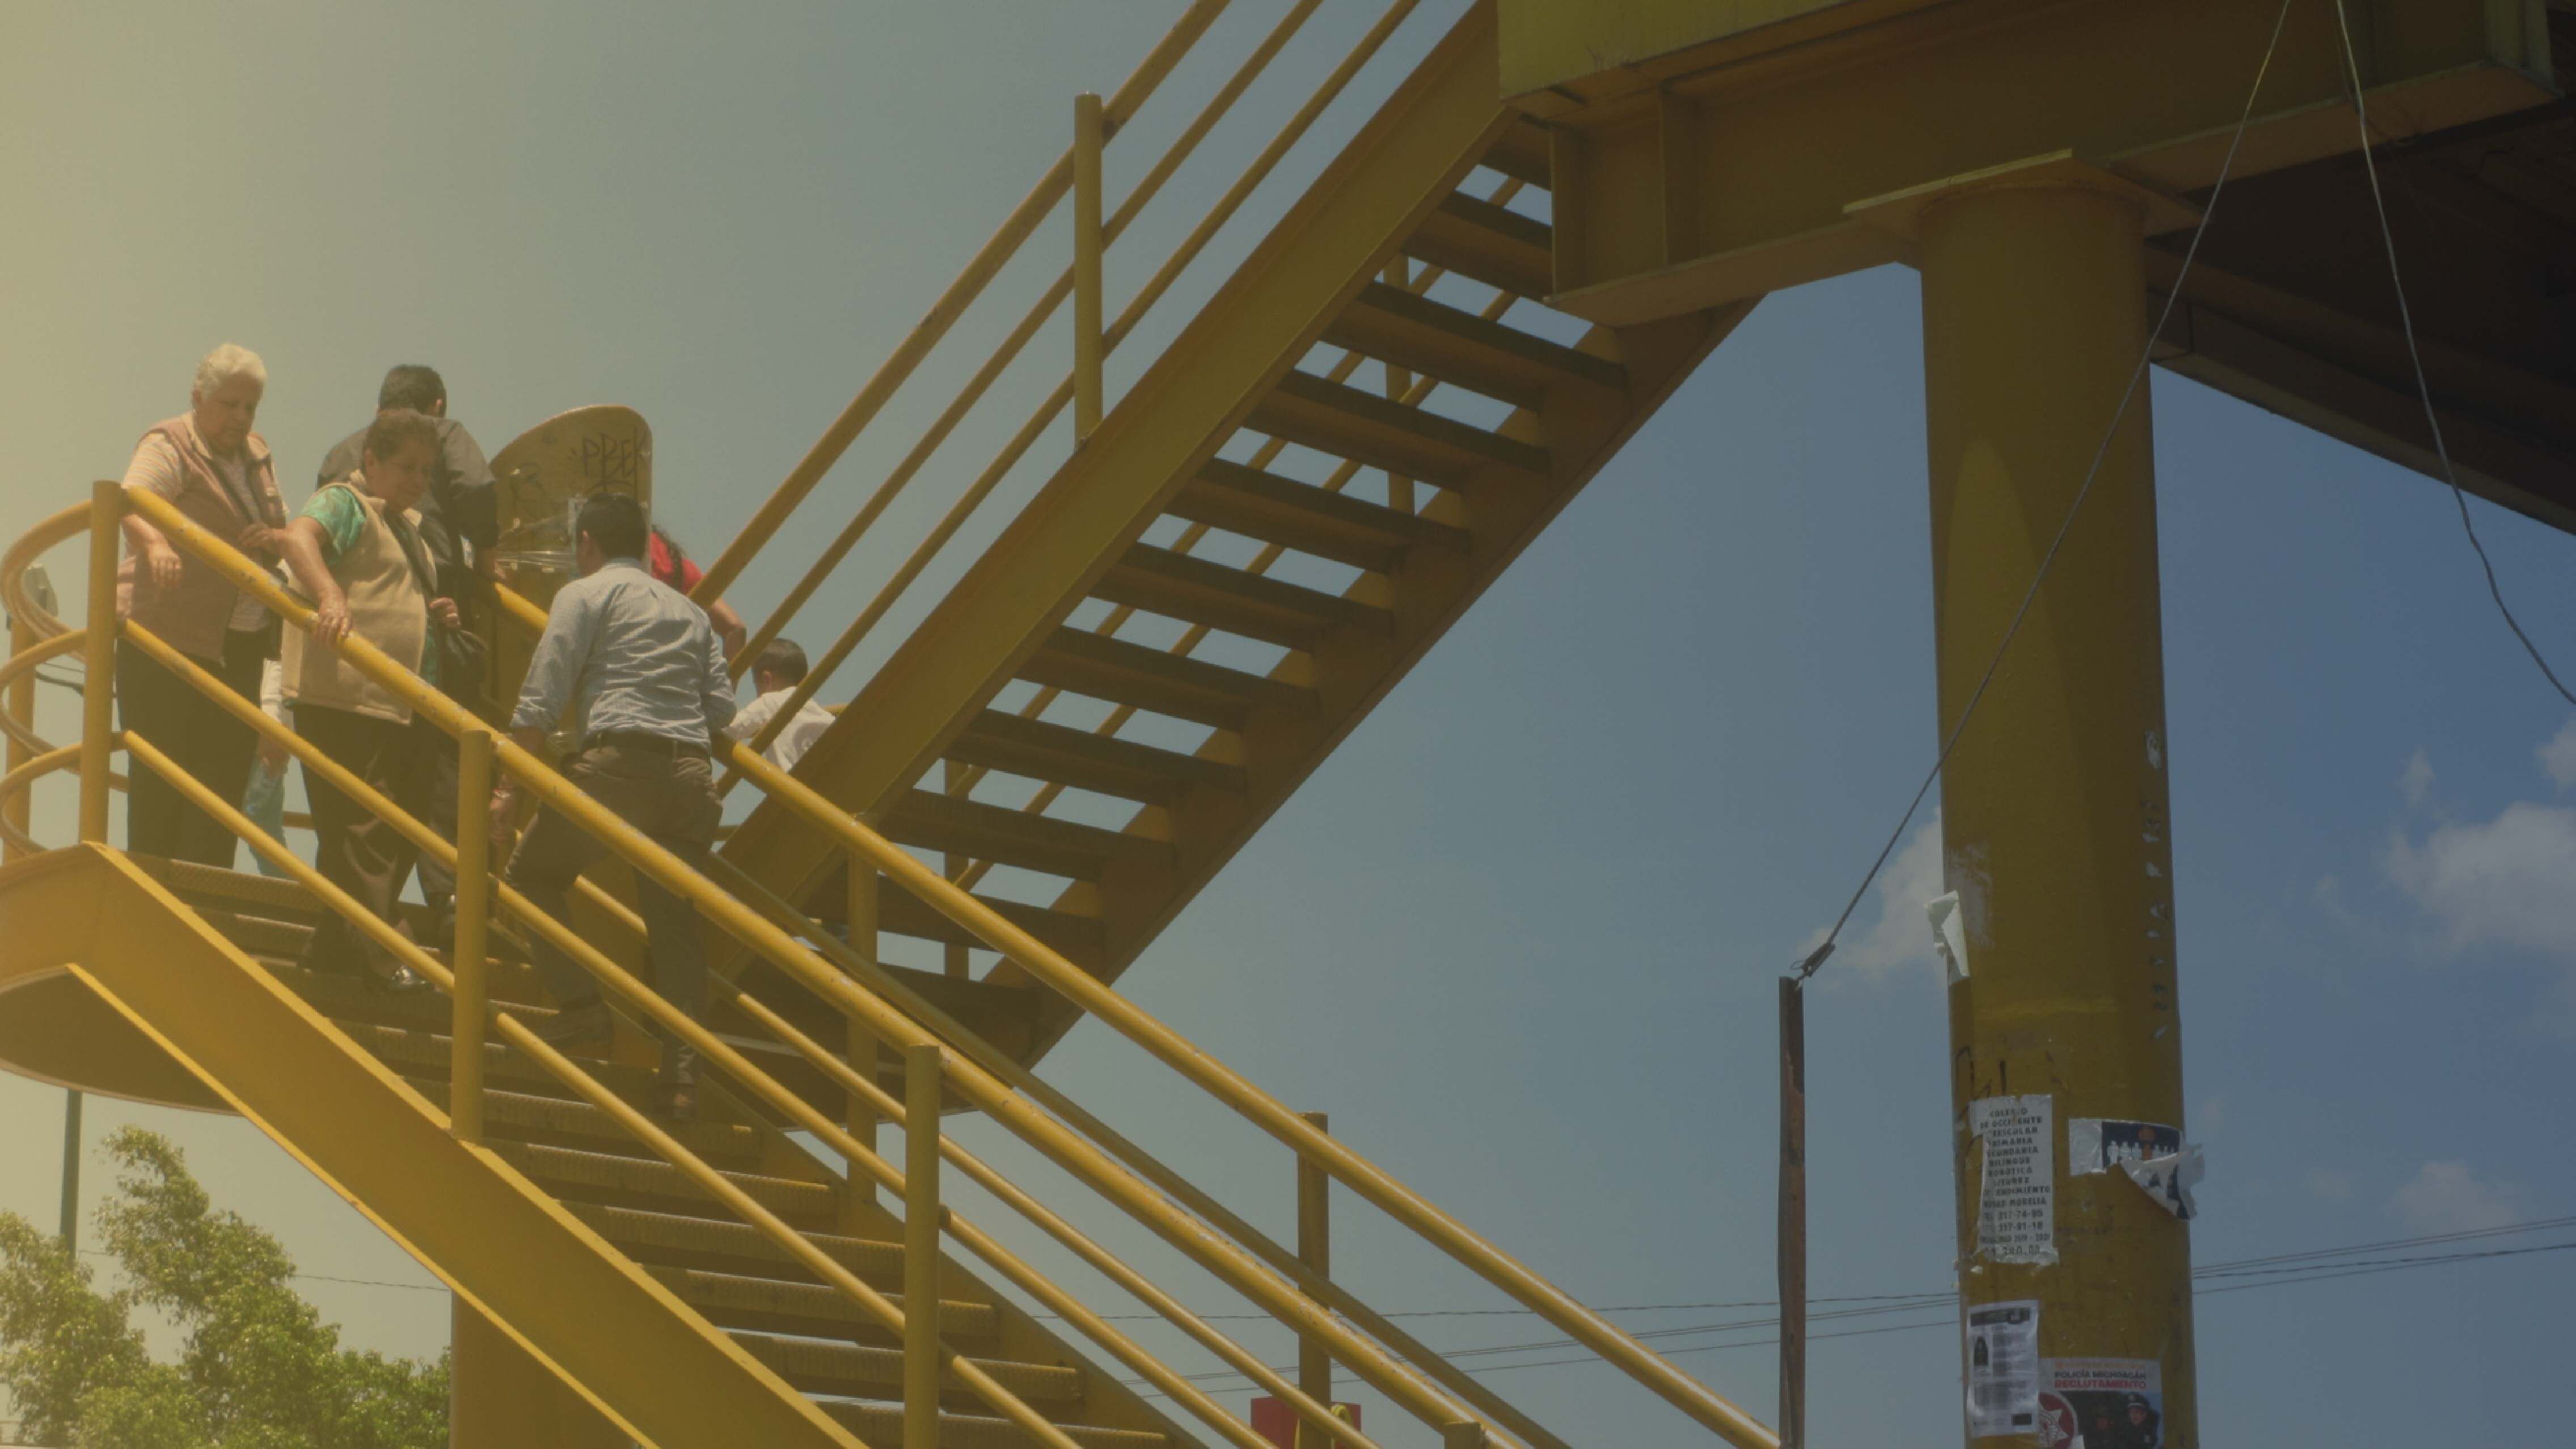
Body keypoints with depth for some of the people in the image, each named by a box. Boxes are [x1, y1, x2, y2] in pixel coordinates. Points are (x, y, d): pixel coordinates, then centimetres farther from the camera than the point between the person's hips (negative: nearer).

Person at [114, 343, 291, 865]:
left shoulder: (257, 454, 15)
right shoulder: (169, 446, -7)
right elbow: (133, 502, -26)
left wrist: (274, 539, -5)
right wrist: (155, 544, -48)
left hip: (239, 642, 7)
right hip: (168, 633, -7)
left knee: (227, 773, 4)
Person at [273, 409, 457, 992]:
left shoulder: (406, 528, 25)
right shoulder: (343, 503, -3)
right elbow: (299, 539, -24)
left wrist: (434, 613, 15)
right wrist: (329, 596, -42)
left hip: (404, 705, 10)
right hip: (345, 700, -10)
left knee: (400, 834, 10)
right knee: (361, 830, -11)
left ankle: (336, 948, 18)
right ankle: (376, 957, -12)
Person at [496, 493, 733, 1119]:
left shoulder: (584, 595, 8)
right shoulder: (689, 611, 24)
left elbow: (541, 700, -2)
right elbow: (721, 708, 15)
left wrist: (509, 786, -2)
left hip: (617, 761, -5)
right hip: (693, 772, 5)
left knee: (535, 875, 13)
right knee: (674, 918, 6)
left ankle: (581, 1003, -2)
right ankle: (684, 1069, -6)